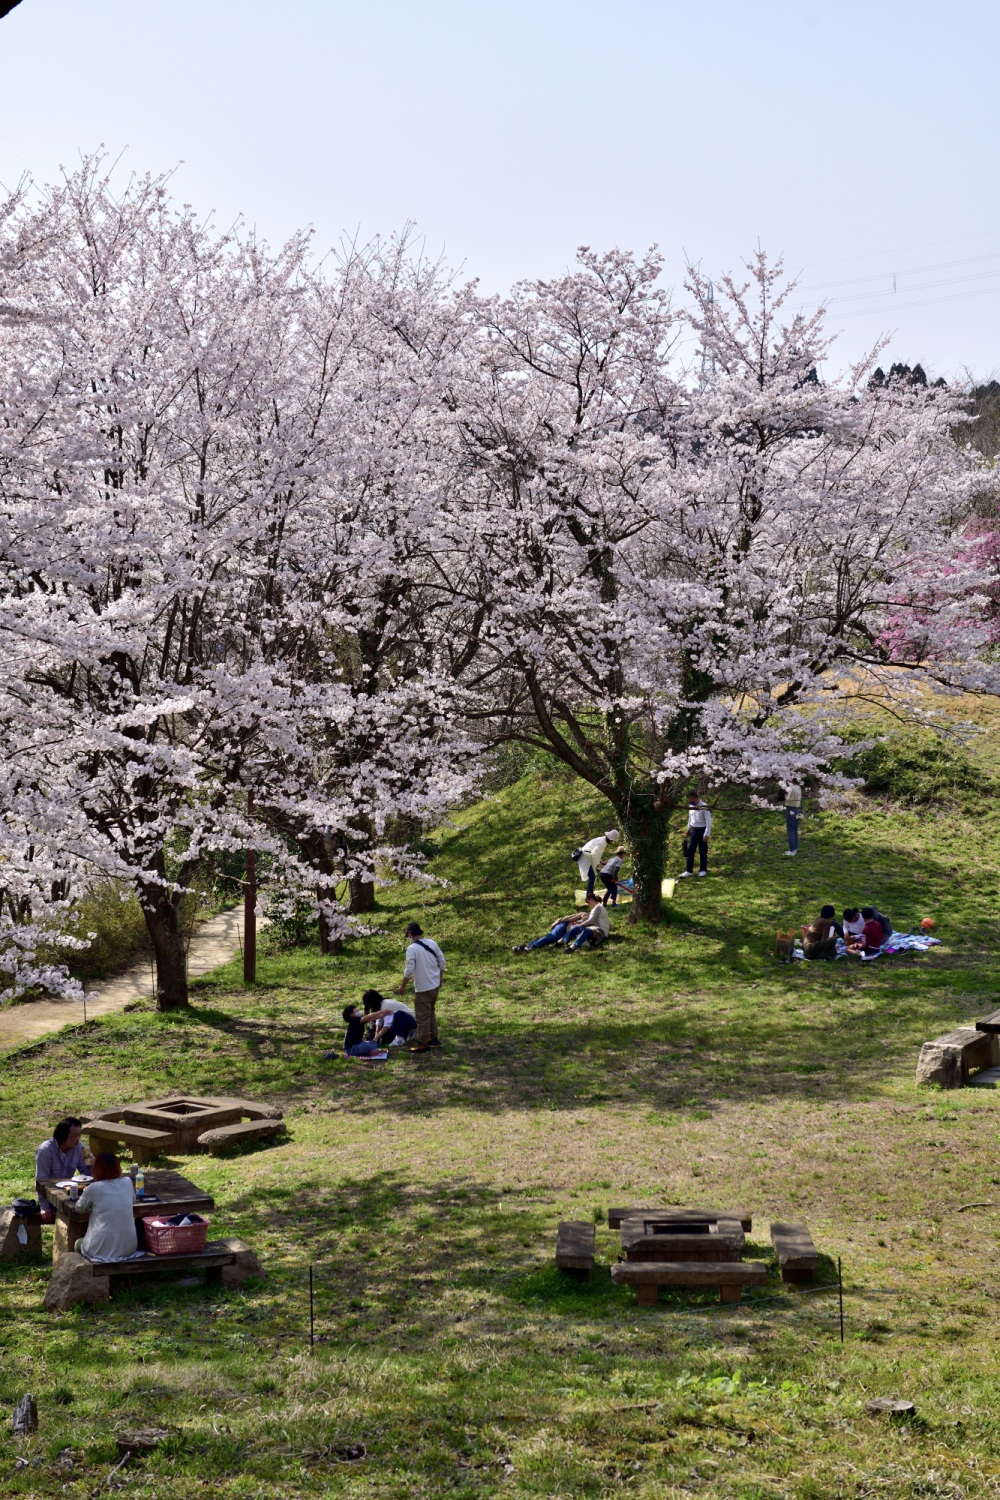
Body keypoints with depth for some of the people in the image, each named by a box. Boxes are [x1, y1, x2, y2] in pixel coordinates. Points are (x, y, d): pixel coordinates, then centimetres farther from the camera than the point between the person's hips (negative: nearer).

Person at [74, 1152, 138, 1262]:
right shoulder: (128, 1182, -1)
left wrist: (85, 1193, 27)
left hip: (102, 1251, -4)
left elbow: (79, 1209, 7)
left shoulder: (93, 1189, -11)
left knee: (78, 1243, 29)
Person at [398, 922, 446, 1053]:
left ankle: (422, 1044, 10)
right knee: (431, 1012, 24)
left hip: (423, 988, -7)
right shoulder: (432, 943, 2)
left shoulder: (412, 948, -19)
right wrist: (440, 978, 21)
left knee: (423, 1016, 3)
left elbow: (409, 970, -19)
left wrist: (403, 986, -7)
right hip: (435, 985, 7)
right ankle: (434, 1038, 31)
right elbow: (442, 962, 8)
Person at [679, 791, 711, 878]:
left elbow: (708, 821, -18)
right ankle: (689, 870, 10)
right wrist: (688, 829, 20)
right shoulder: (691, 806, 4)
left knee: (702, 851, 4)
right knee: (690, 850, 5)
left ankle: (703, 870, 17)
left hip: (702, 830, -6)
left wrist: (706, 834, -20)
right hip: (693, 830, 6)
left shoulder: (704, 807, -18)